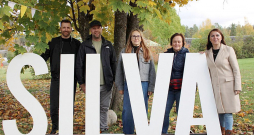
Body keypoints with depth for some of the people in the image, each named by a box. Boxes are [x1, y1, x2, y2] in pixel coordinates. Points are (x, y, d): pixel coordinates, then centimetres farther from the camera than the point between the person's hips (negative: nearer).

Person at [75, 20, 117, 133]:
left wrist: (114, 79, 7)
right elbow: (79, 65, 2)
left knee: (104, 108, 10)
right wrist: (81, 83, -2)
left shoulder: (108, 45, 9)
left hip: (106, 85, 2)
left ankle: (104, 128, 22)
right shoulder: (85, 45, 2)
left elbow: (114, 63, 14)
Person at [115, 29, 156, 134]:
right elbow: (119, 70, 8)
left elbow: (152, 70, 5)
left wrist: (151, 87, 0)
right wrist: (120, 86, 4)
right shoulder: (125, 51, 7)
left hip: (143, 84, 0)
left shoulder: (146, 52, 6)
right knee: (127, 110, 2)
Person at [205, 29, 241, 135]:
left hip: (228, 85, -3)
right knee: (219, 111, 9)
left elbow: (236, 69, -3)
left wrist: (237, 87, -8)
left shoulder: (228, 50, -3)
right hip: (215, 86, 3)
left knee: (228, 111, -5)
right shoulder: (207, 53, 8)